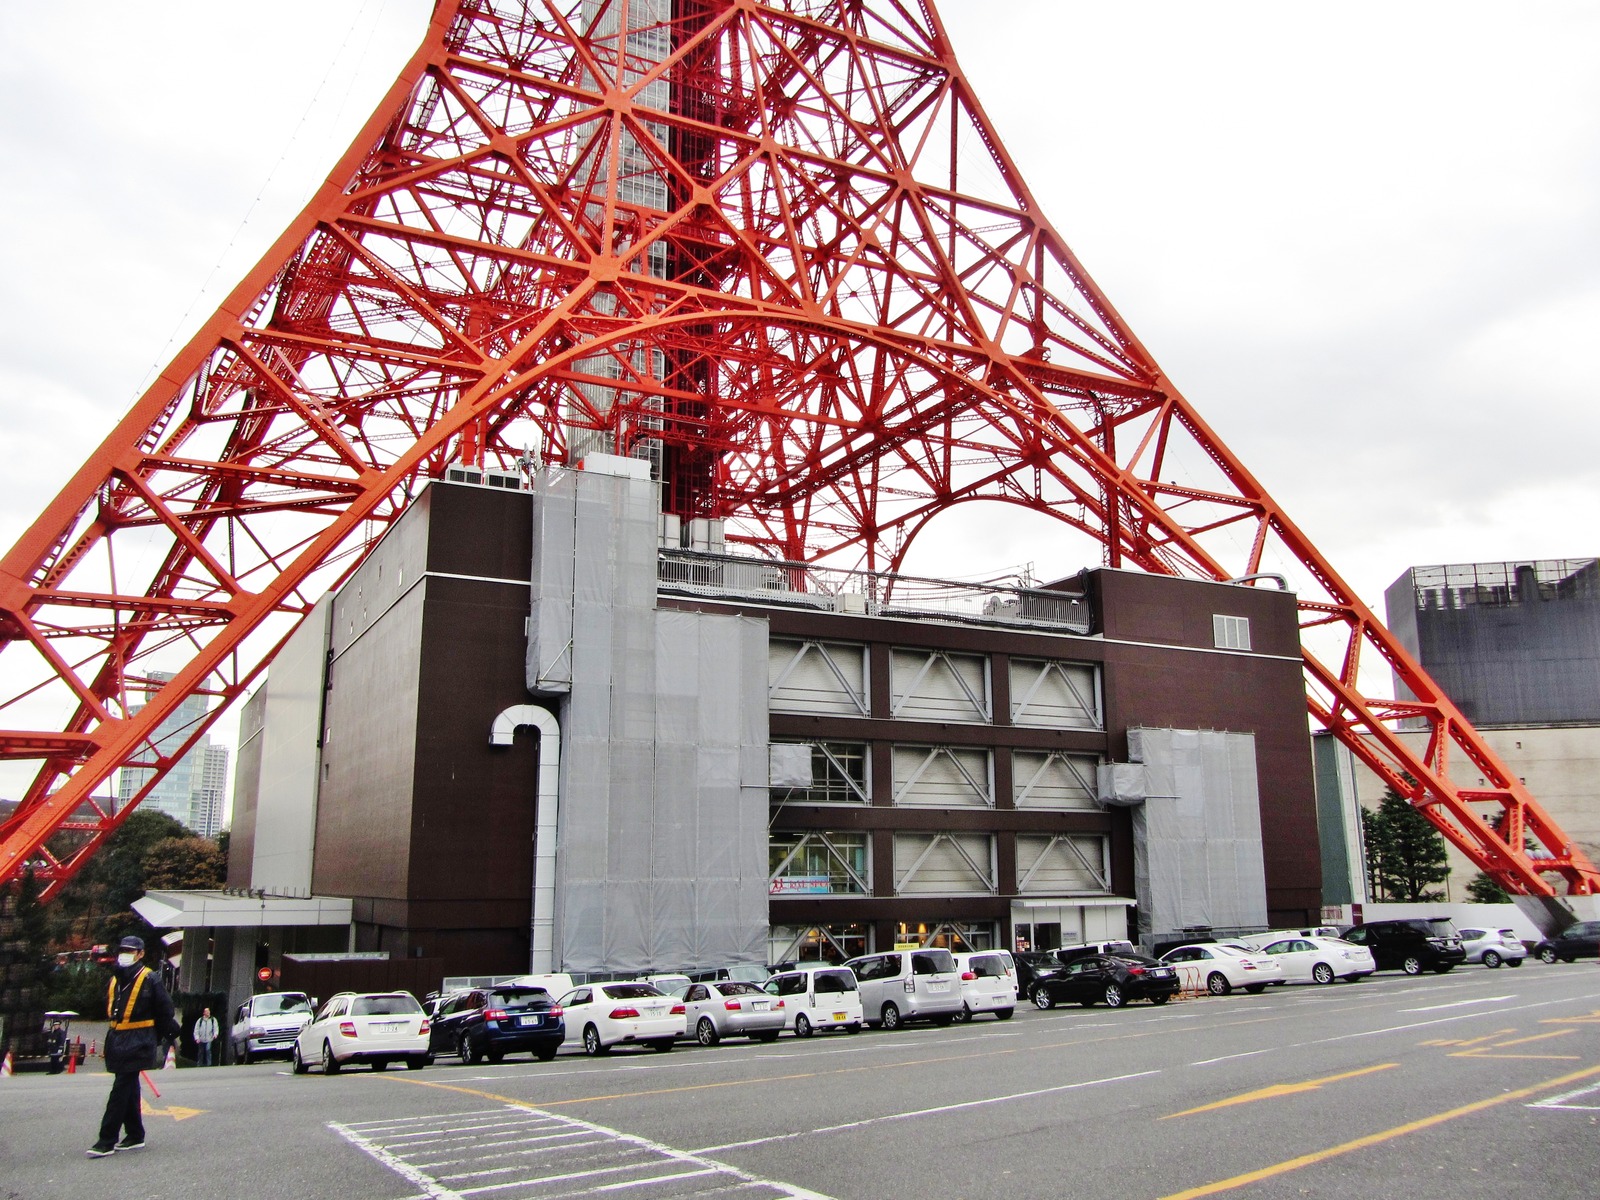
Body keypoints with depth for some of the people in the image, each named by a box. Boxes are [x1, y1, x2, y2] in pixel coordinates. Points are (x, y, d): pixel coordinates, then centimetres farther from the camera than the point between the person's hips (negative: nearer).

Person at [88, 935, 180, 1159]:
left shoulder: (150, 980, -8)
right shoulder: (114, 981, 13)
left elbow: (164, 1011, -5)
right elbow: (110, 1011, 22)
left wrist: (163, 1038, 0)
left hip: (137, 1044, -7)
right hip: (118, 1042, 8)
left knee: (121, 1089, -9)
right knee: (129, 1089, 13)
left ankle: (107, 1141, -7)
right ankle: (135, 1136, 22)